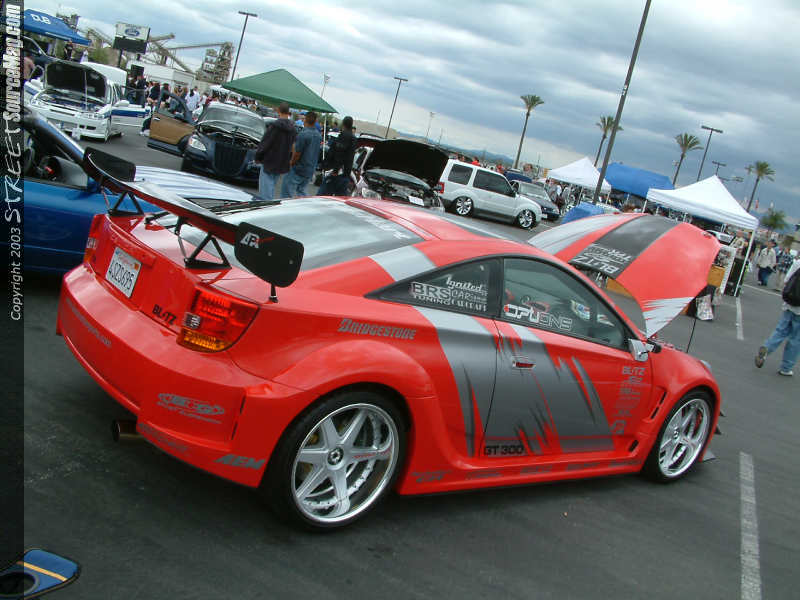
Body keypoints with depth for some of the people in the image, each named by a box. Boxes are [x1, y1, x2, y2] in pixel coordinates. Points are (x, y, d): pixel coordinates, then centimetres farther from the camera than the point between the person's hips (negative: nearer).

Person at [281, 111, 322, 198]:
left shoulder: (303, 134, -19)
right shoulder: (318, 135, 5)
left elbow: (297, 154, -16)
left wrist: (291, 162, 1)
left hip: (298, 170, -8)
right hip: (310, 171, 8)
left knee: (286, 191, -1)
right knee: (301, 191, 20)